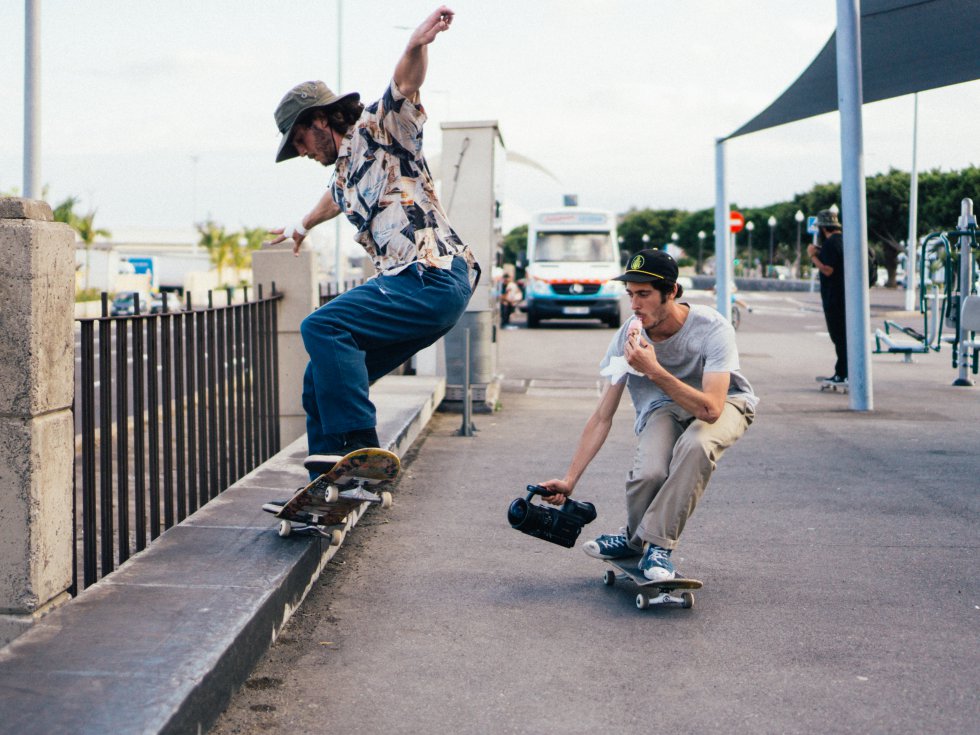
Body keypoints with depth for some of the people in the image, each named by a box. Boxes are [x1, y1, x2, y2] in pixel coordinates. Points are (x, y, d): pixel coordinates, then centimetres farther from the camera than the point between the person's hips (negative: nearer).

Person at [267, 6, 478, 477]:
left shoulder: (378, 130, 2)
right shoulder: (343, 173, 27)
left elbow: (405, 84, -18)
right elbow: (336, 199, 51)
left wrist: (418, 45, -40)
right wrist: (304, 226, 72)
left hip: (433, 276, -9)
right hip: (407, 284, 9)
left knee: (322, 327, -26)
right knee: (321, 383, 5)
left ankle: (361, 445, -29)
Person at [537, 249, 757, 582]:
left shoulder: (713, 329, -29)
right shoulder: (629, 337, -18)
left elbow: (710, 409, -38)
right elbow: (602, 417, -11)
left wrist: (654, 370, -43)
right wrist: (569, 480, -15)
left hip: (724, 402, -2)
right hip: (665, 406, 2)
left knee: (696, 444, -38)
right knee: (648, 473, -30)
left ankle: (655, 542, -20)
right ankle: (636, 536, 4)